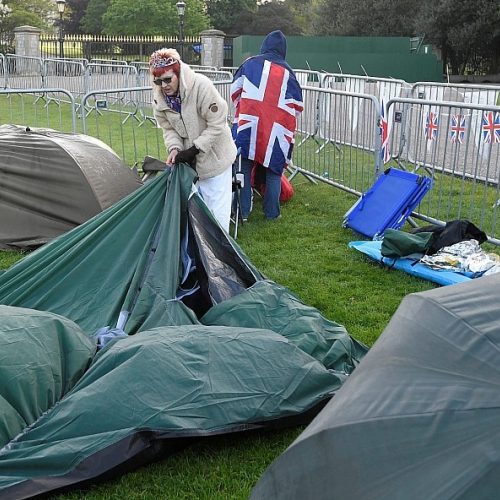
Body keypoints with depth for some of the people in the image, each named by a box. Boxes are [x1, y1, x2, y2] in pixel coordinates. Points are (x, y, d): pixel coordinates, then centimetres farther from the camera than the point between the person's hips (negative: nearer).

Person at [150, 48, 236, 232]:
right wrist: (174, 148, -16)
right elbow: (168, 128, 4)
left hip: (214, 156, -5)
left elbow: (217, 124, -23)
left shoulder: (201, 85, -27)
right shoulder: (159, 98, -9)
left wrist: (194, 149, -23)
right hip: (188, 159, 5)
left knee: (217, 206, 0)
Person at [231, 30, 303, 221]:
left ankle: (242, 211, 7)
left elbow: (235, 91, 9)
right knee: (273, 171, 12)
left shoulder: (250, 64, 6)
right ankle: (271, 213, 15)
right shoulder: (288, 72, 8)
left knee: (244, 168, 6)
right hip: (276, 130, 1)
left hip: (248, 125, -1)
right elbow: (297, 105, 12)